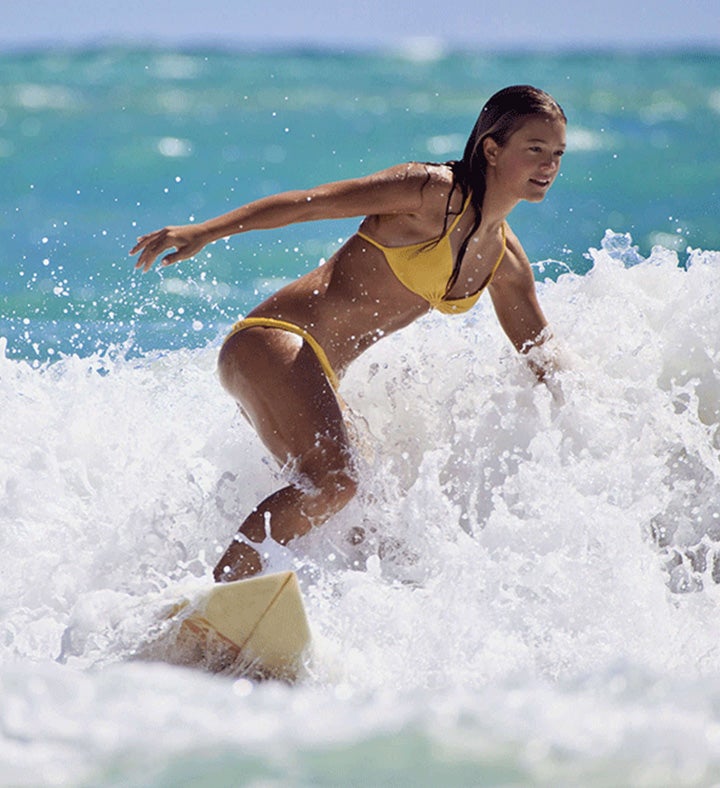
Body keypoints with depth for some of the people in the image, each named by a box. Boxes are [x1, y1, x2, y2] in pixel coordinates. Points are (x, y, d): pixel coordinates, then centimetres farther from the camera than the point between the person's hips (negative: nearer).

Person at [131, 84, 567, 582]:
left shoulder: (506, 262, 13)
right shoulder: (433, 192, -10)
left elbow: (544, 362, 25)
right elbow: (312, 202, -14)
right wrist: (204, 232, -21)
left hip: (319, 377, 9)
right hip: (274, 341, -9)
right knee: (332, 481, -30)